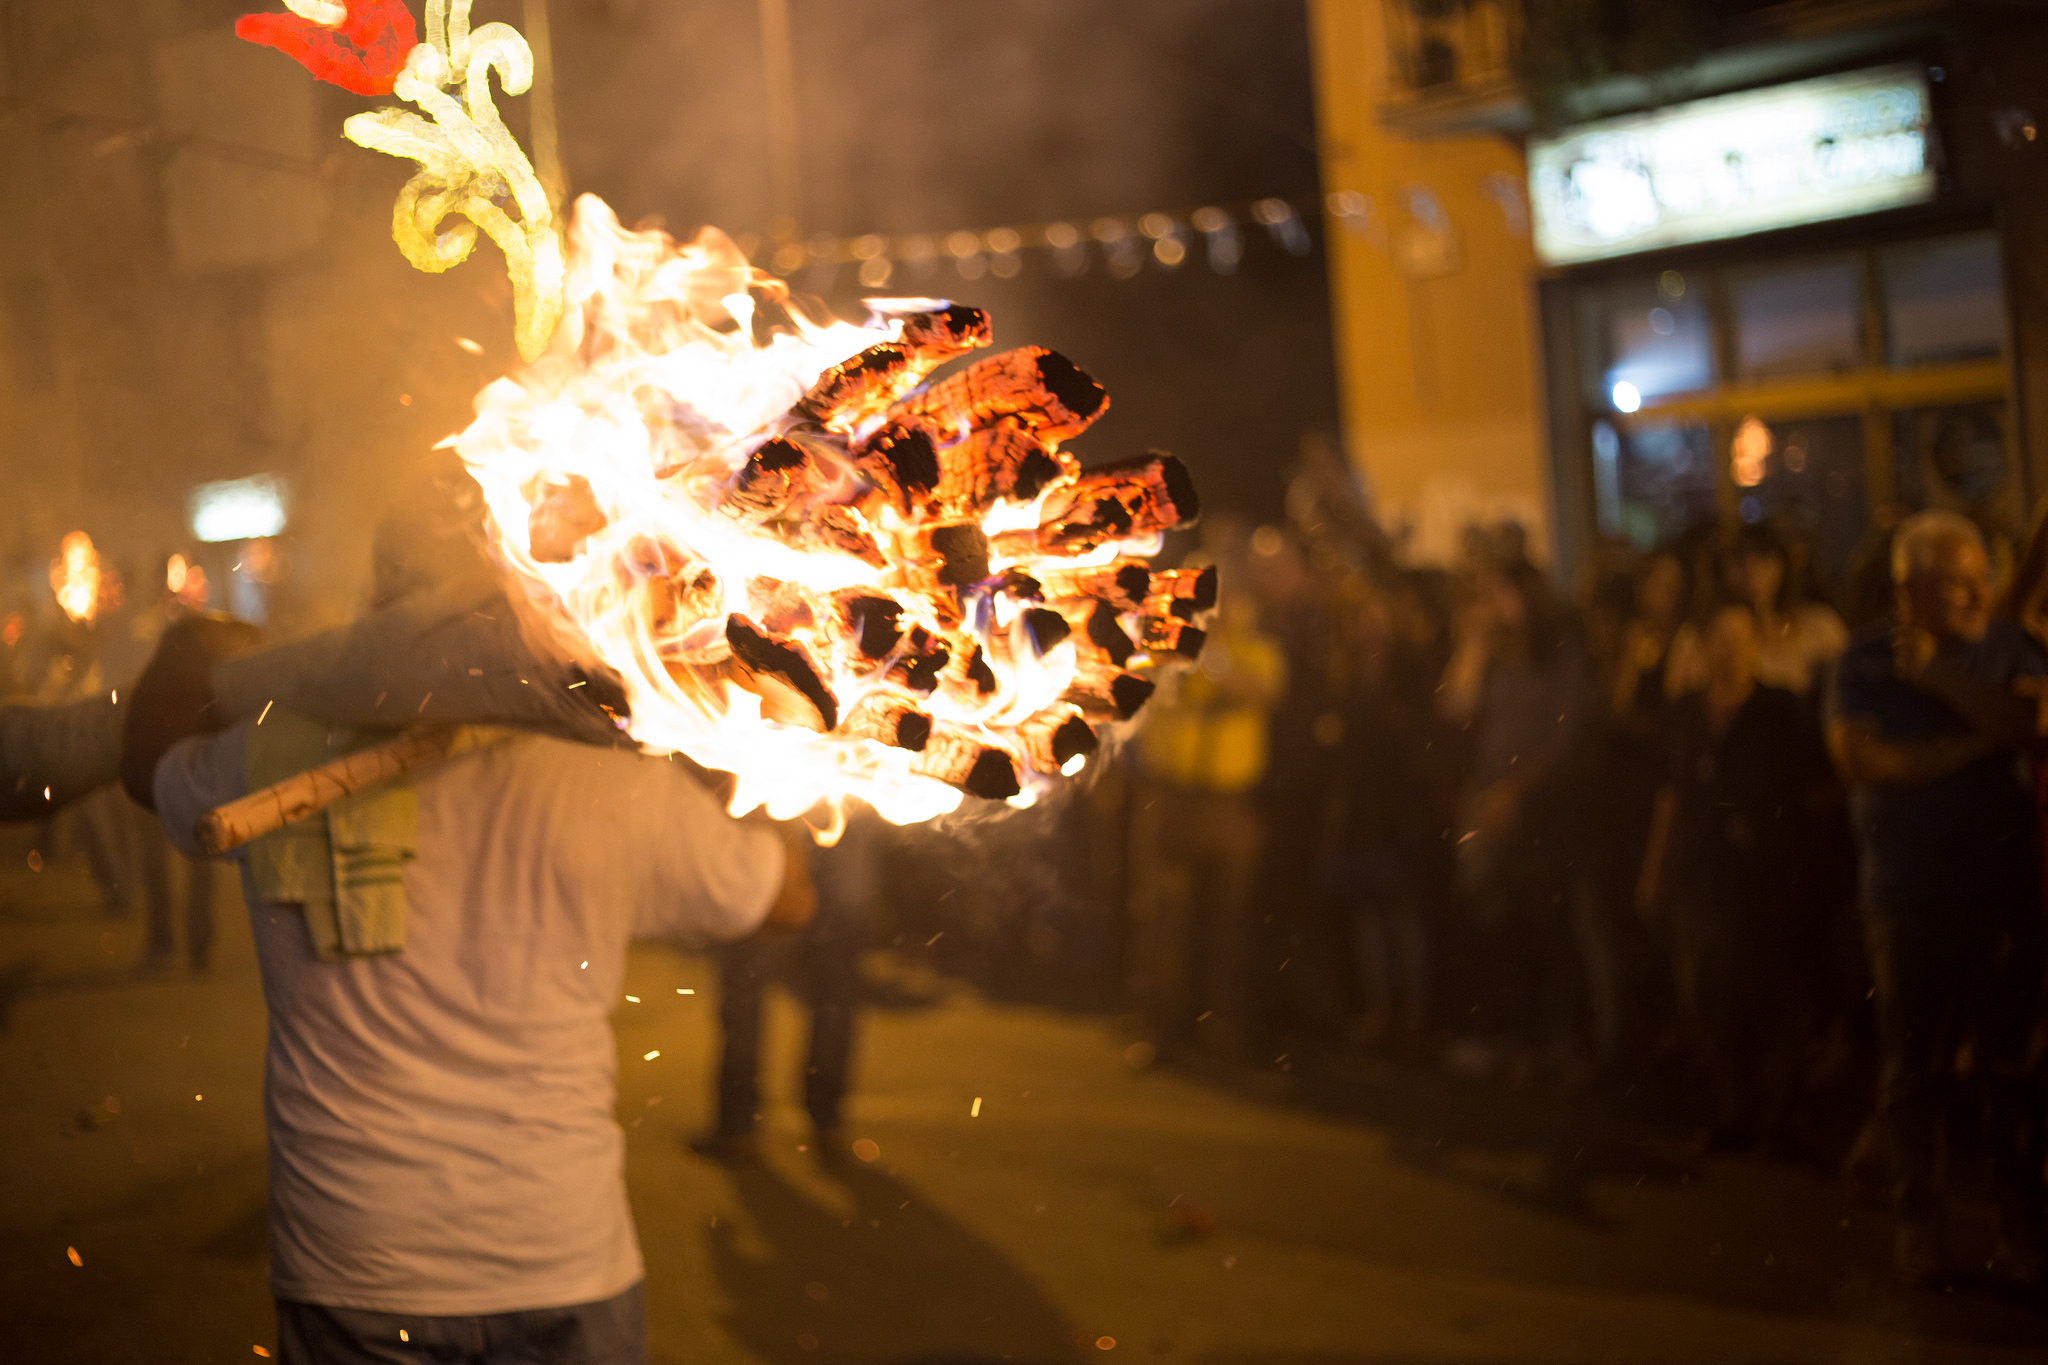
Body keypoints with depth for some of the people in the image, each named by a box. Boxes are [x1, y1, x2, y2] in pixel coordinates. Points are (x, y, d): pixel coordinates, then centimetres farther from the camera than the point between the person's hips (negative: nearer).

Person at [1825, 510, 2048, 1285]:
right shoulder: (1865, 663, 3)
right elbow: (1857, 755, -11)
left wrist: (1940, 676, -14)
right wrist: (1970, 747, -9)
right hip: (1909, 894, 0)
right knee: (1913, 1068, 5)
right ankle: (1917, 1222, 18)